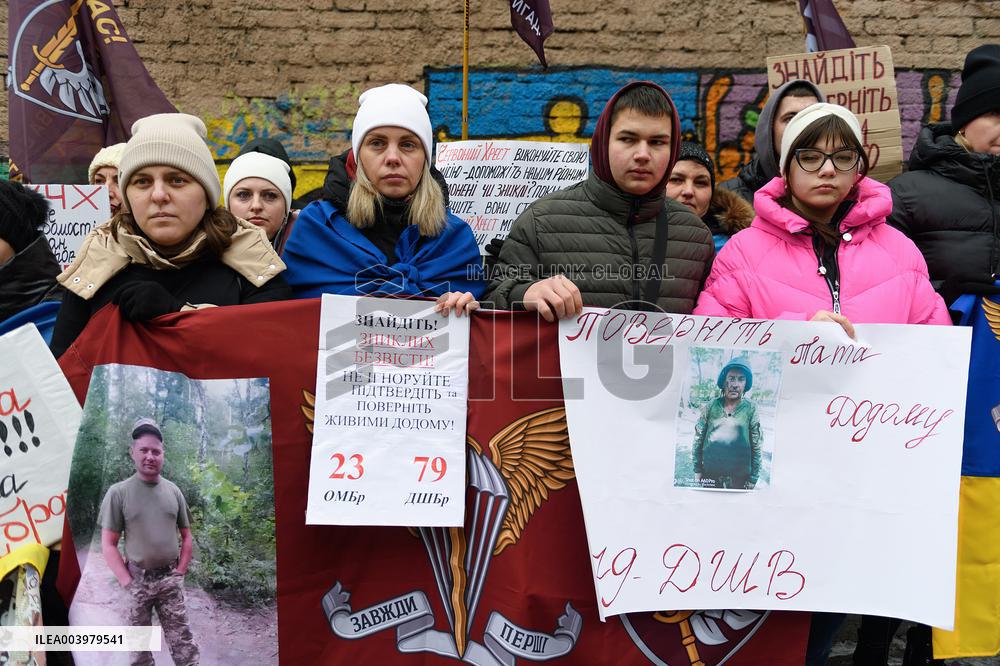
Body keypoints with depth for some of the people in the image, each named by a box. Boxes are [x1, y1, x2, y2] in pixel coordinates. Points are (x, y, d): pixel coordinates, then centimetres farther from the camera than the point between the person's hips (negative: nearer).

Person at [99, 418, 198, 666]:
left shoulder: (173, 491, 4)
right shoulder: (118, 493, -5)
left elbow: (187, 537, 13)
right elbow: (108, 544, -4)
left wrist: (180, 573, 3)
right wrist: (128, 583, -10)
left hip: (170, 580, 2)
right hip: (138, 581, -1)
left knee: (183, 643, 0)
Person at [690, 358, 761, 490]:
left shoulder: (751, 409, -5)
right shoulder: (710, 407, -1)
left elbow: (756, 447, -2)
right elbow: (698, 440, 3)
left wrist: (753, 479, -3)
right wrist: (697, 470, 1)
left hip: (740, 479, -1)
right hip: (710, 476, 1)